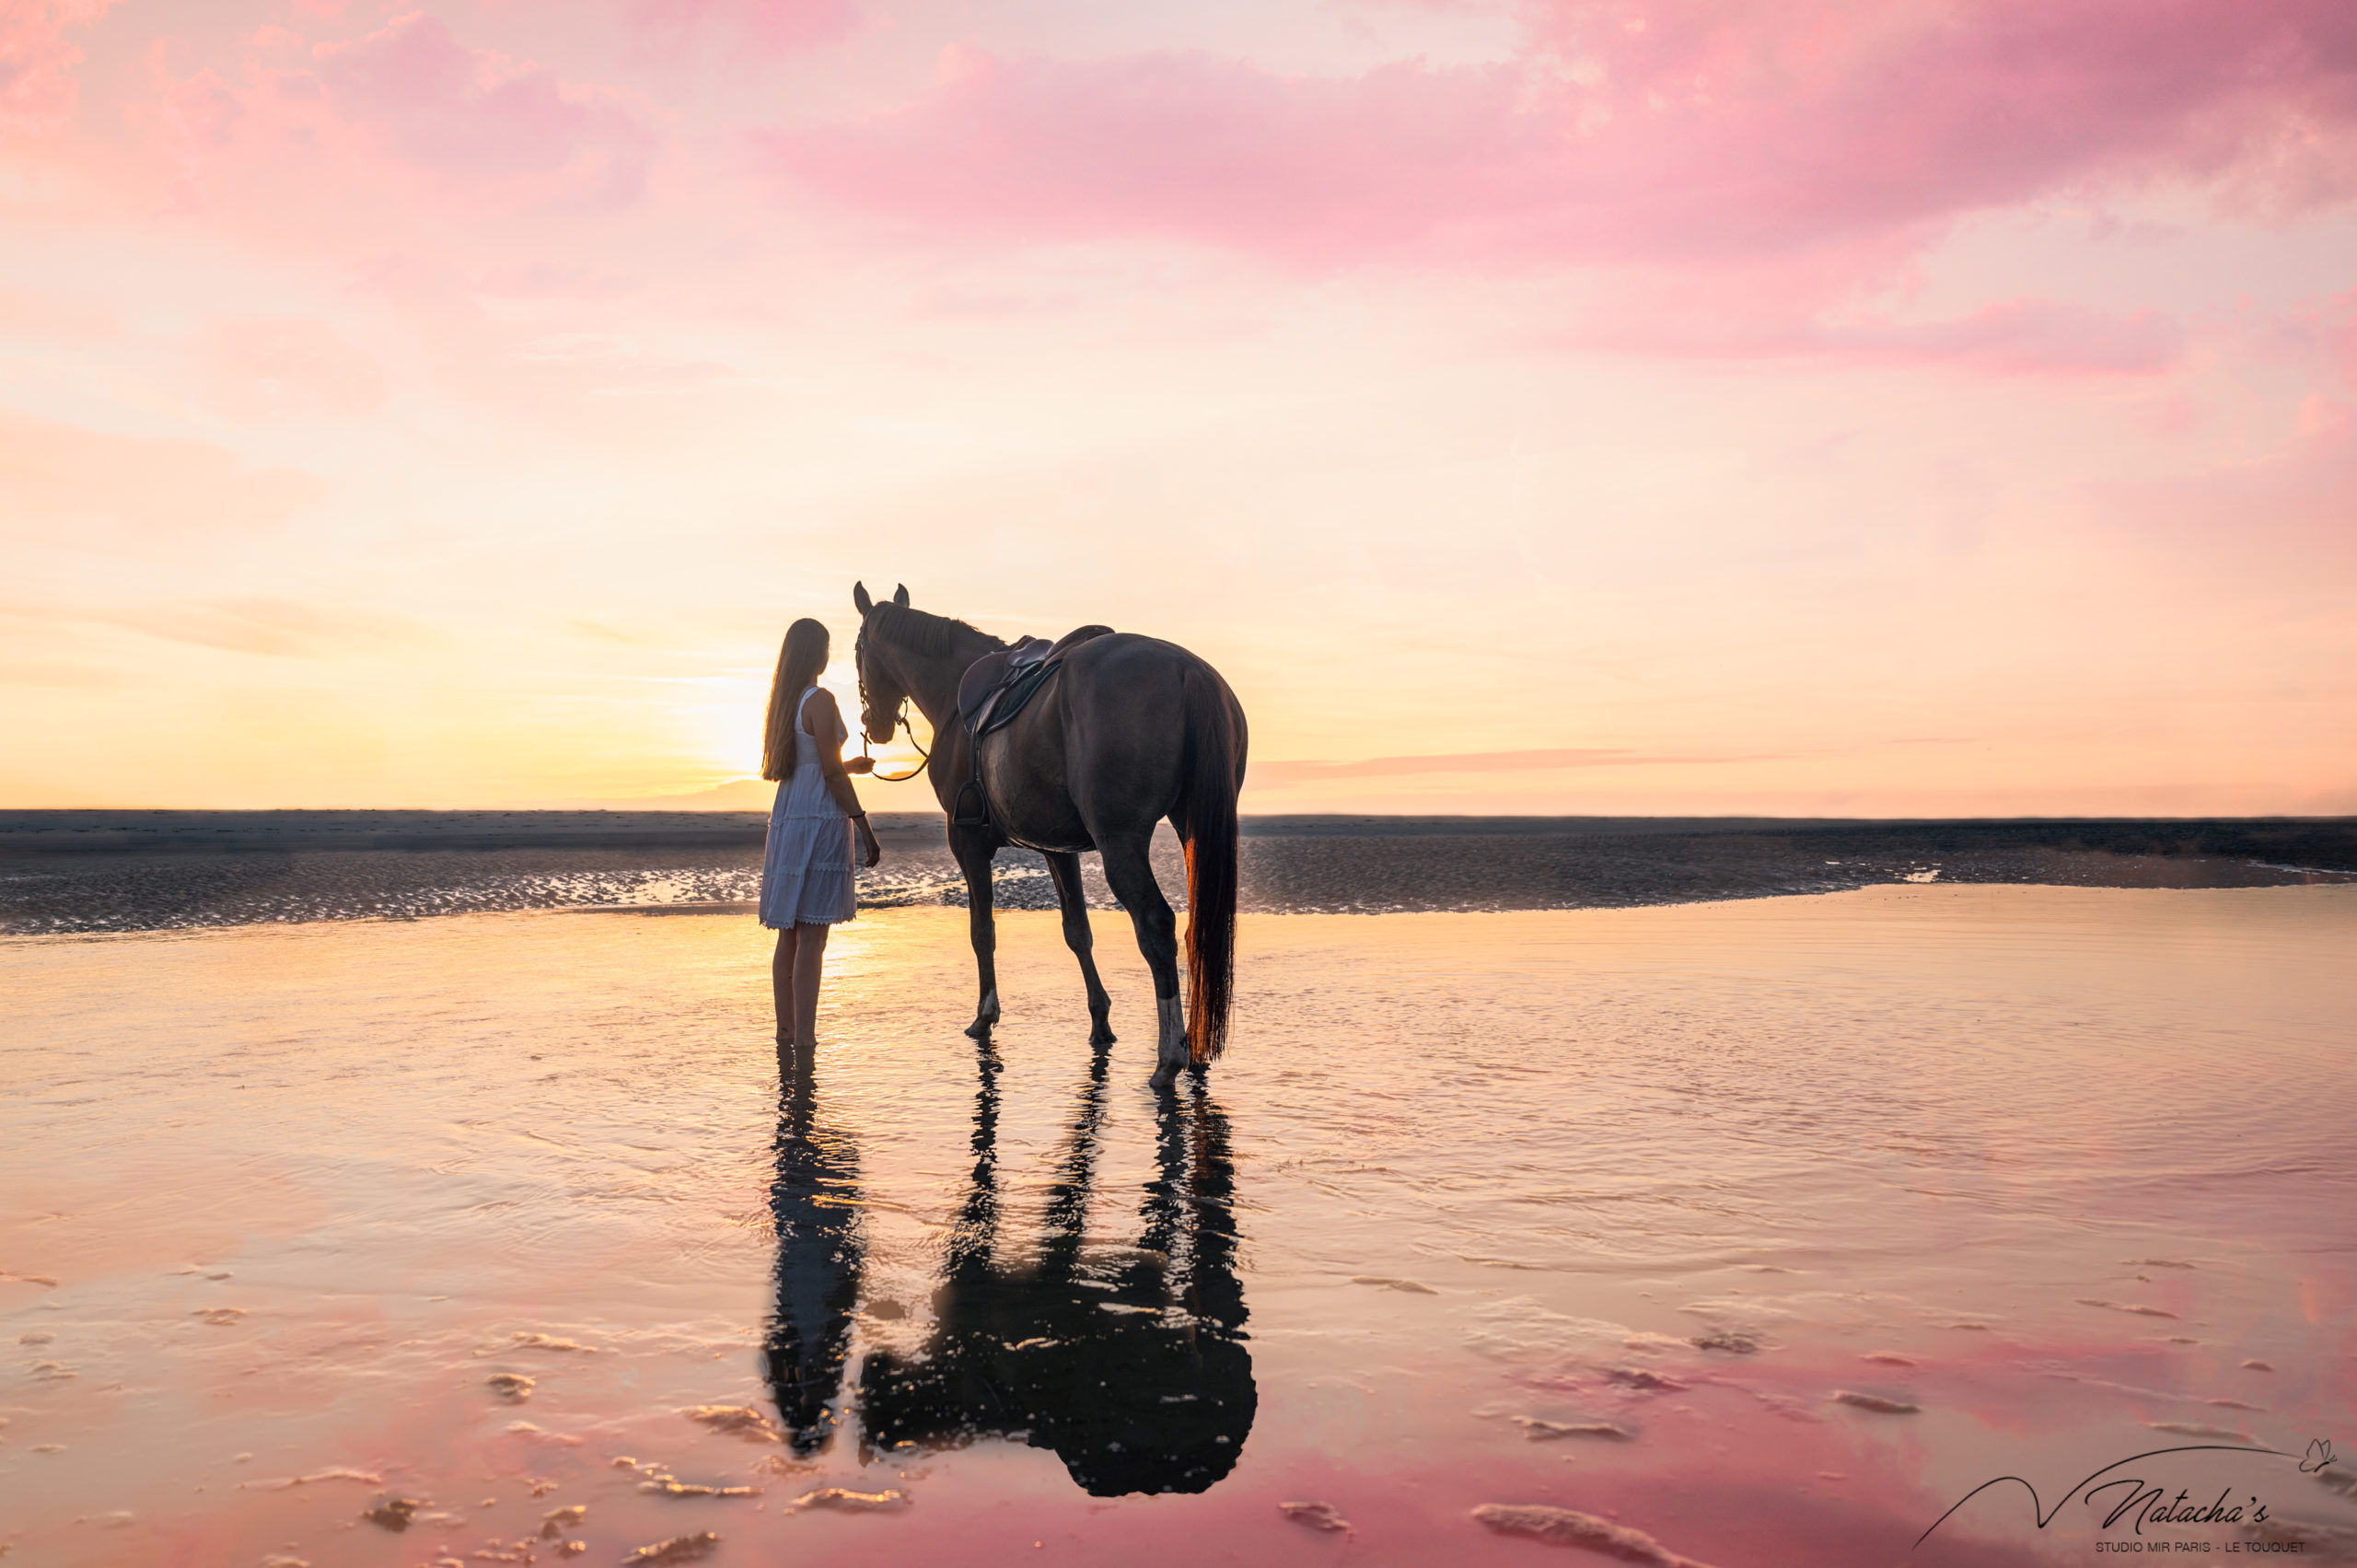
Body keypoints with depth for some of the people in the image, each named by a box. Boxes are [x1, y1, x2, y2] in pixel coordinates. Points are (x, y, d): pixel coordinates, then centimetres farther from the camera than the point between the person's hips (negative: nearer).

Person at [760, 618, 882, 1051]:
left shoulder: (783, 700, 13)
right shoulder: (820, 701, -12)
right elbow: (832, 773, -16)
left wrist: (851, 767, 32)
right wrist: (865, 828, -11)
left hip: (786, 818, 8)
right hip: (820, 820, -8)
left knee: (789, 935, 13)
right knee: (810, 937, -8)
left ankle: (786, 1034, 19)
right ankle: (804, 1041, -7)